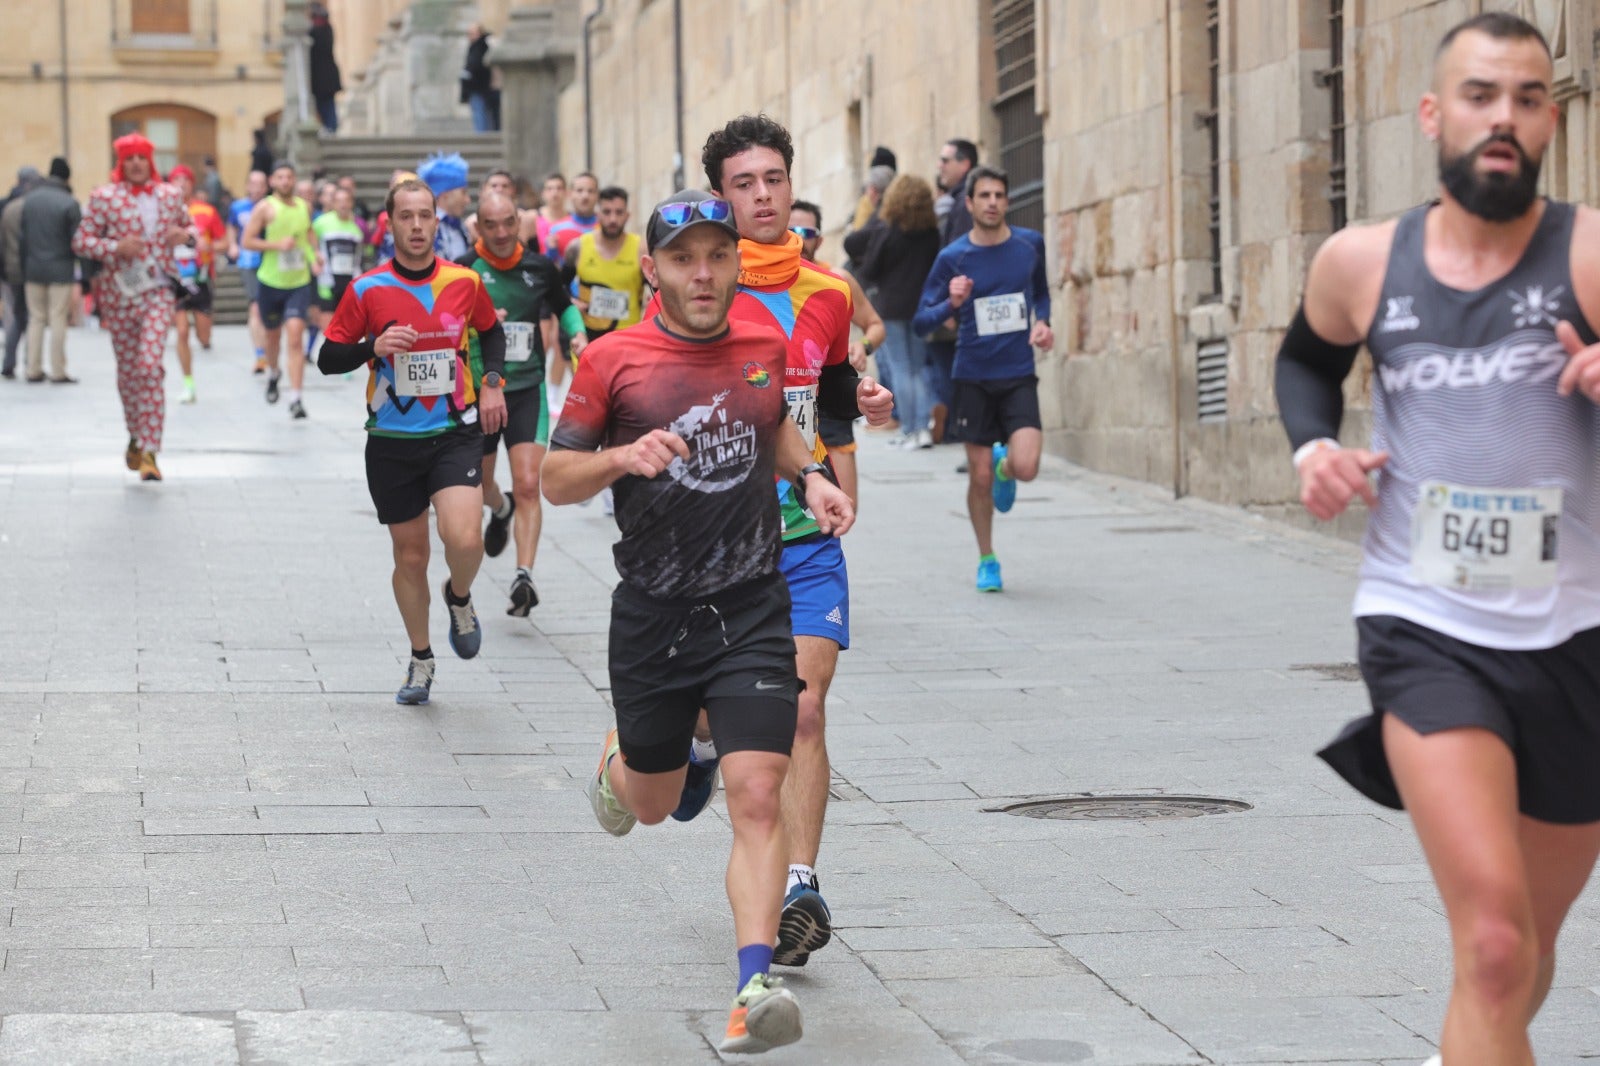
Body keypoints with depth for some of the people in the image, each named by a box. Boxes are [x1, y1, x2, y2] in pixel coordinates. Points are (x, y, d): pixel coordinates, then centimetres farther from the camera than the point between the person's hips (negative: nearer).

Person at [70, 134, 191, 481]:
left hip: (157, 292, 0)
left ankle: (148, 452, -16)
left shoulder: (170, 195, 7)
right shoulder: (104, 197, -1)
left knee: (150, 368, -15)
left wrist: (185, 235, -1)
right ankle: (136, 436, 32)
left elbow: (188, 226, 23)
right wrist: (117, 247, -18)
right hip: (118, 292, 0)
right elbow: (80, 242, -2)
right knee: (127, 370, 10)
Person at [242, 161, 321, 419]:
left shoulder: (304, 206, 6)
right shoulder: (265, 208, -7)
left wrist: (314, 257, 9)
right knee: (272, 334, 17)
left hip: (299, 283, 1)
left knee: (296, 335, -15)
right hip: (271, 282, -1)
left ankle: (295, 398, -19)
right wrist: (277, 245, -20)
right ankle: (273, 373, 50)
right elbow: (247, 241, -9)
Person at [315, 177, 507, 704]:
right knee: (410, 555, 9)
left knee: (463, 539, -21)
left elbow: (491, 331, 19)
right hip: (392, 441, 0)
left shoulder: (466, 282, -1)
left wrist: (492, 382, 4)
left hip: (455, 433, 0)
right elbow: (328, 358, -2)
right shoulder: (367, 289, -6)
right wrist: (374, 347, -20)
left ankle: (459, 598, 15)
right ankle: (420, 660, 28)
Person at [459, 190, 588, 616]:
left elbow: (563, 305, 19)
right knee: (481, 485, 18)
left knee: (528, 485, -15)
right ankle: (501, 509, 55)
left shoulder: (540, 267, 0)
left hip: (527, 389, 0)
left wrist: (578, 333, 0)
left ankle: (524, 577, -16)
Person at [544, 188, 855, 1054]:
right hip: (652, 615, -1)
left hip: (753, 610, 1)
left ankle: (754, 989, -17)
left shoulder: (764, 346, 3)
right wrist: (623, 458, -20)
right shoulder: (612, 361, -7)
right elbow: (555, 479, -1)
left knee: (756, 797, -14)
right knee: (654, 804, 16)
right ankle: (617, 763, 53)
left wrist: (811, 476, 6)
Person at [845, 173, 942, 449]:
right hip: (921, 306, 3)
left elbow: (868, 271, -6)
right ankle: (924, 427, 2)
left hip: (892, 306, -3)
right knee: (920, 369, 12)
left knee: (900, 370, 2)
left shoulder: (884, 231, -10)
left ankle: (910, 430, -1)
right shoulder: (932, 234, 0)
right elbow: (936, 267, 7)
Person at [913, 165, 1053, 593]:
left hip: (1018, 377, 1)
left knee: (1025, 468, -17)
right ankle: (987, 561, 23)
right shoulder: (952, 258, -5)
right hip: (973, 378, -1)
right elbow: (920, 322, -4)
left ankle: (1004, 465, 22)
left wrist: (1042, 322, -1)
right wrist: (951, 304, -24)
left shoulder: (1030, 244, 1)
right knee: (980, 477, 3)